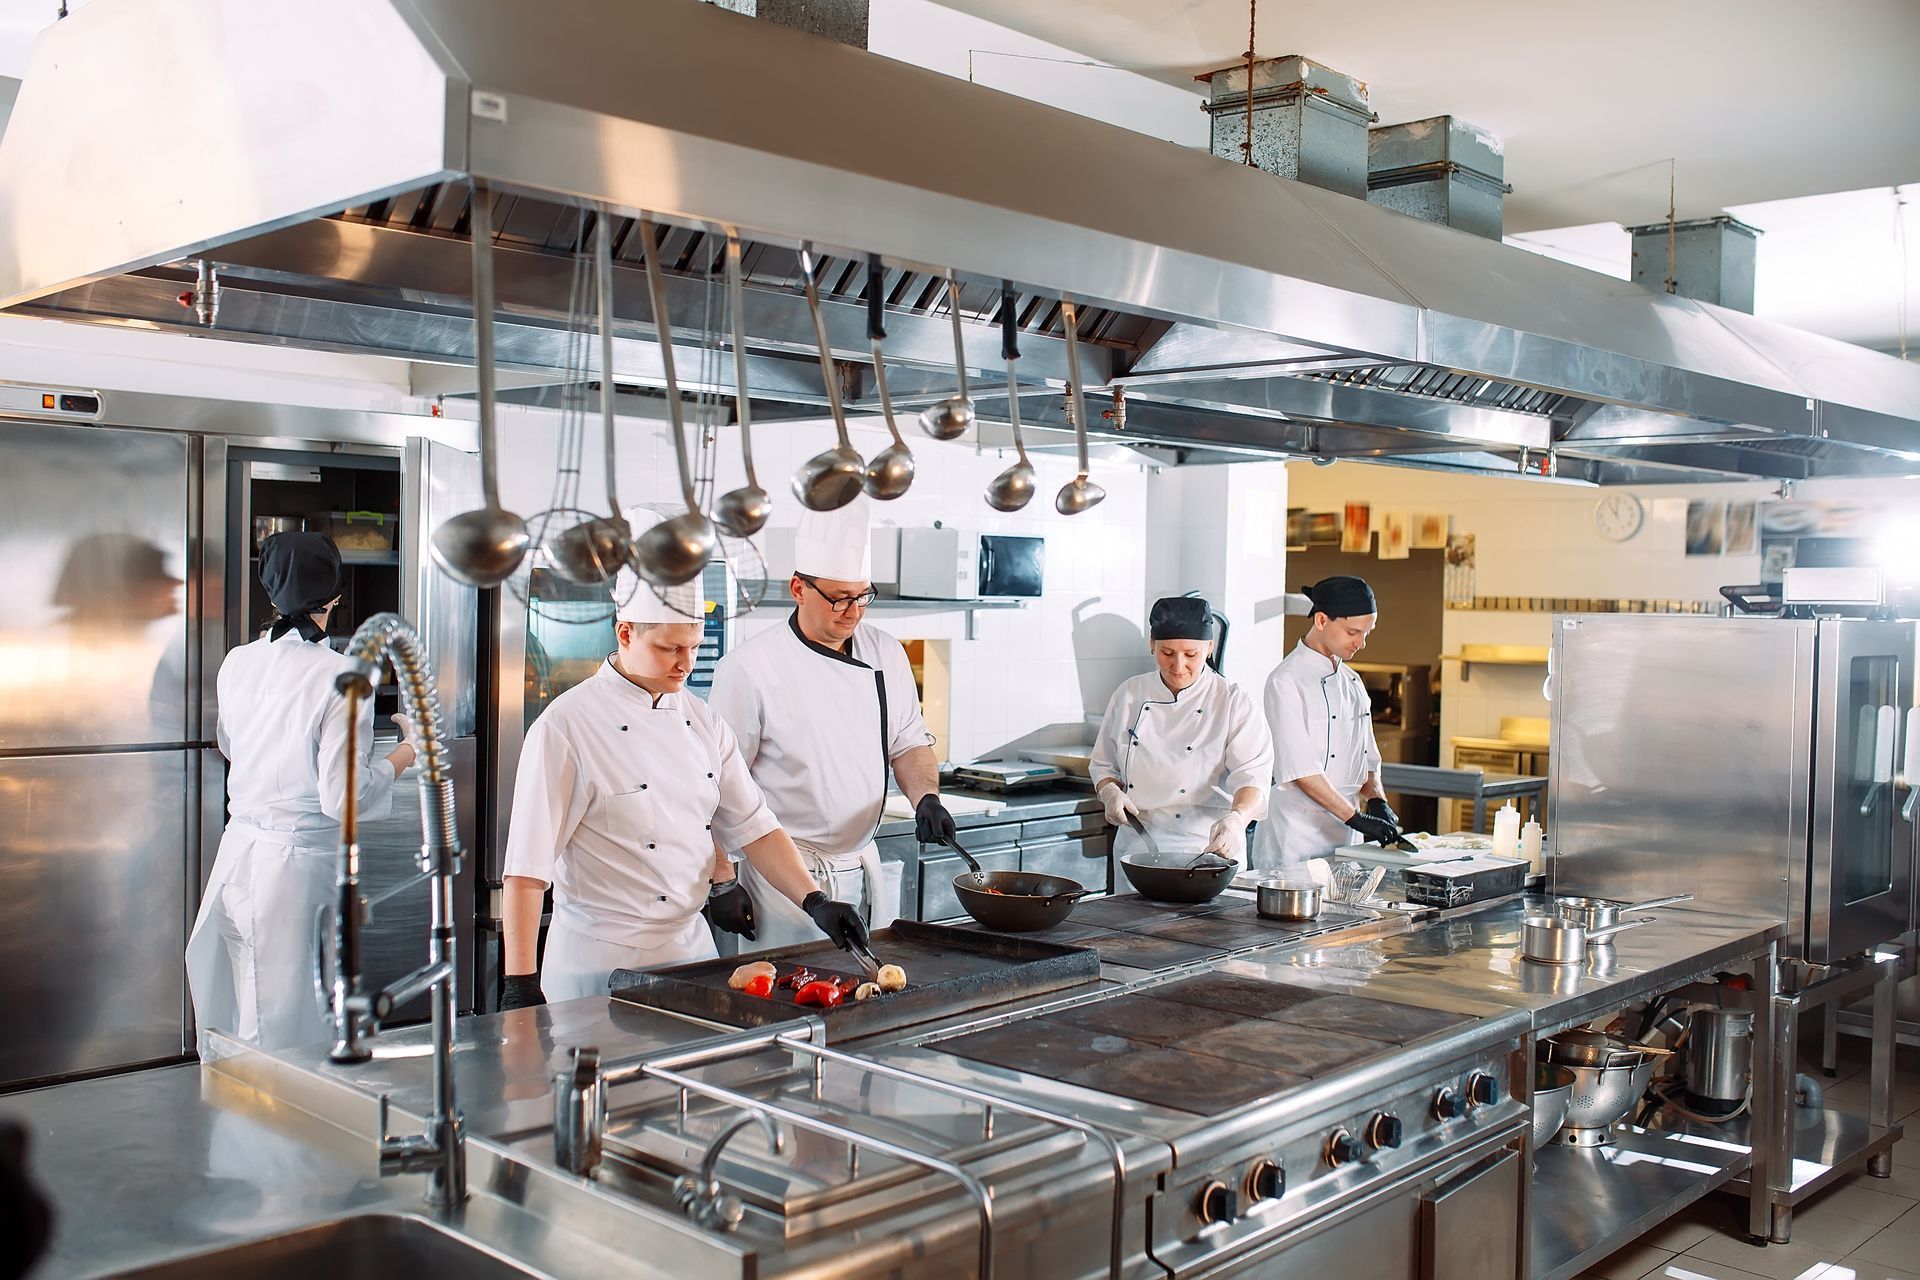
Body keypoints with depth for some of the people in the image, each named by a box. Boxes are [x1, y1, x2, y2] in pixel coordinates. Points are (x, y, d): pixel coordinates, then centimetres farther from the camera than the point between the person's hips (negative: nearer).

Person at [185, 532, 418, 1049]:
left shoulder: (238, 663, 2)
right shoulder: (342, 677, -16)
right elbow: (343, 797, -17)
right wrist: (407, 752, -2)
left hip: (239, 848, 6)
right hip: (299, 859, -6)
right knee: (282, 1030, 4)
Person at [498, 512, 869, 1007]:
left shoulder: (703, 721, 5)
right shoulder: (566, 727, -14)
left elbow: (752, 826, 7)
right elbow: (527, 867, -15)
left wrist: (813, 902, -5)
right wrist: (520, 985, -18)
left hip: (691, 947, 6)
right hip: (600, 964, -6)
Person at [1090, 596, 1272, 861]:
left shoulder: (1234, 702, -6)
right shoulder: (1129, 694, 4)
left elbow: (1252, 776, -15)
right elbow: (1103, 764, 14)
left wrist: (1236, 819, -34)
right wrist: (1110, 792, -7)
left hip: (1208, 850, -3)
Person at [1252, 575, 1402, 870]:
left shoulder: (1351, 682, 13)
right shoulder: (1287, 680, -11)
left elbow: (1367, 757, 17)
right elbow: (1299, 768, -17)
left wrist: (1377, 801, -1)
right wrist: (1355, 817, -16)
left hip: (1345, 835, 7)